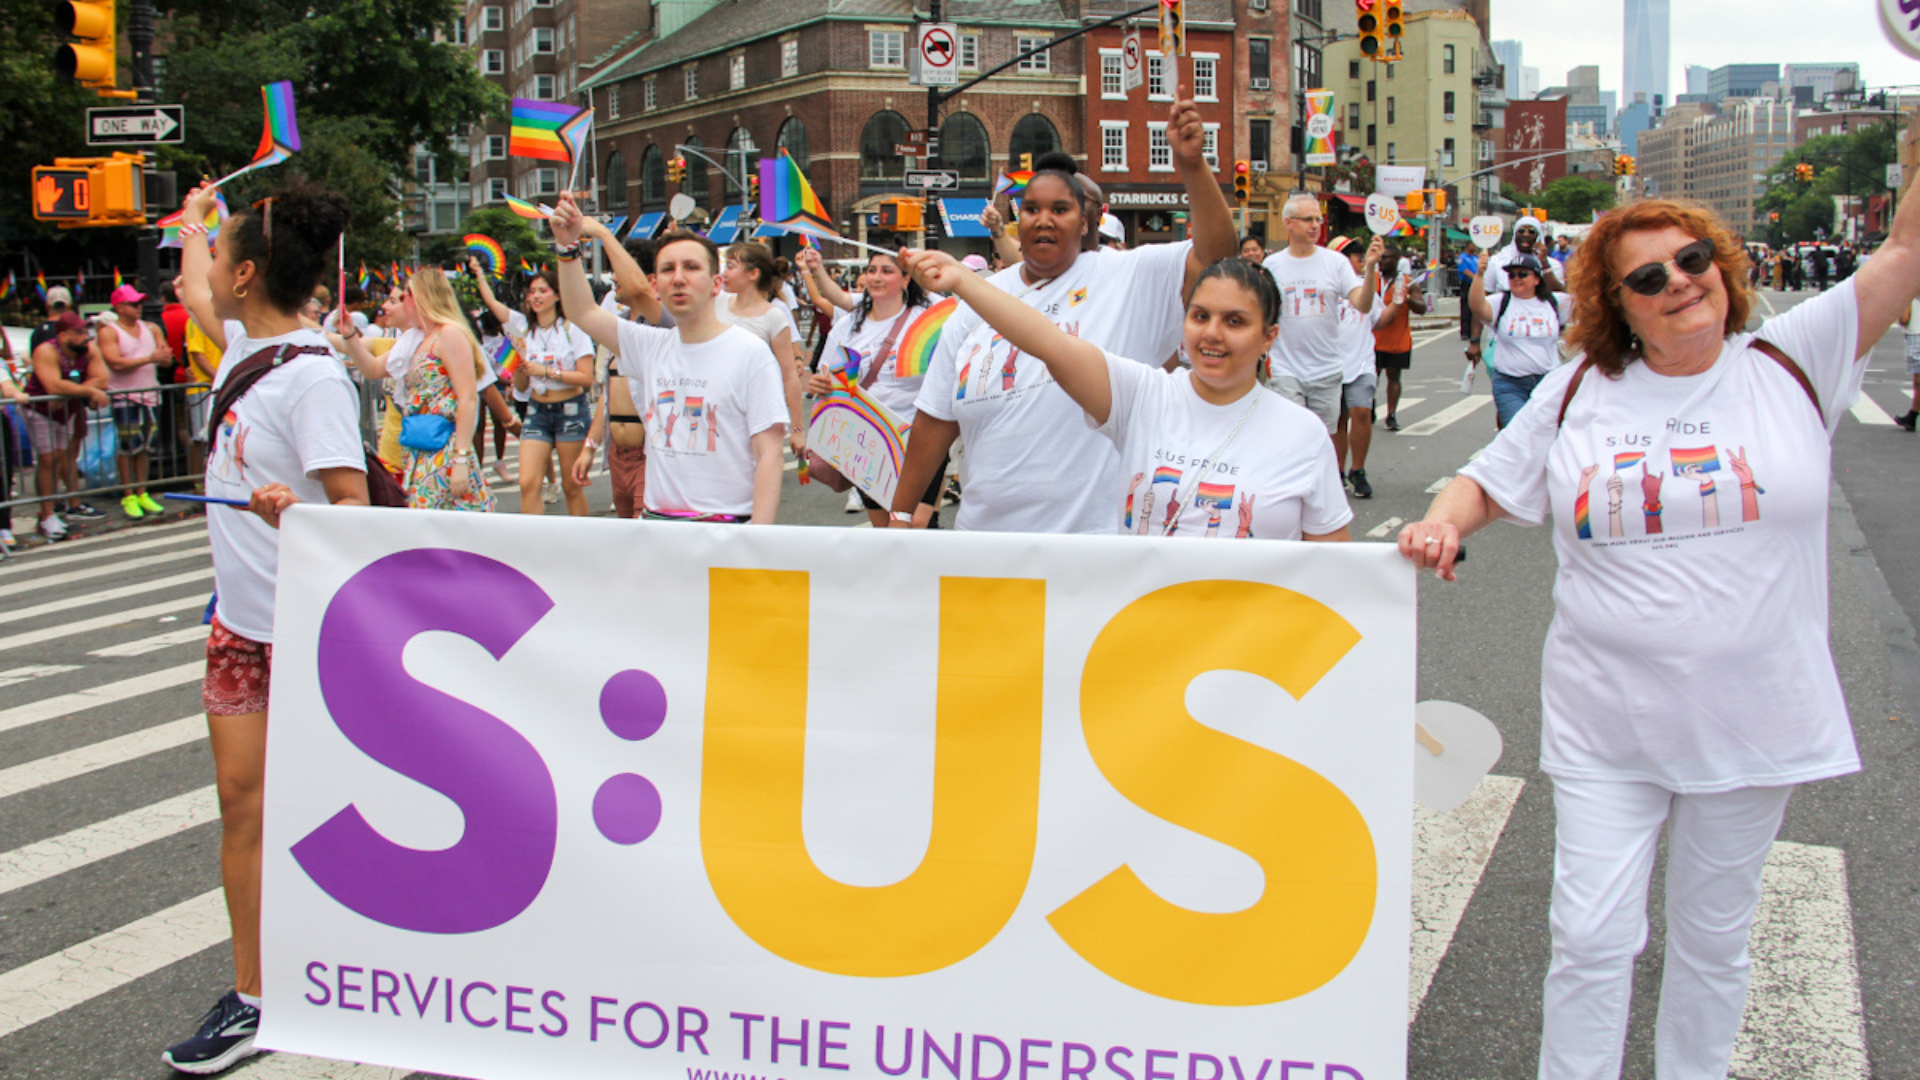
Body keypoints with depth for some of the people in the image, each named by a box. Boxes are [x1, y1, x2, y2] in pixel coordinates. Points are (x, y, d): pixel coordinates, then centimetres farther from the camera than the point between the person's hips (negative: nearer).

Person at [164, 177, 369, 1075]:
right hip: (240, 620, 8)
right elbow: (195, 296, 31)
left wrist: (294, 512, -42)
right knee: (242, 799, 8)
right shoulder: (244, 345, 6)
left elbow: (354, 506, -23)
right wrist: (192, 220, 45)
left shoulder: (313, 375, -19)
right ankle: (250, 1000, 17)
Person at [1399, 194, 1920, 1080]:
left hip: (1752, 724, 0)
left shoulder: (1791, 362, -1)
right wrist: (1441, 523, -10)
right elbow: (1489, 481, 10)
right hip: (1605, 728, 0)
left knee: (1712, 938, 16)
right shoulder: (1577, 393, 2)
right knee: (1591, 939, 1)